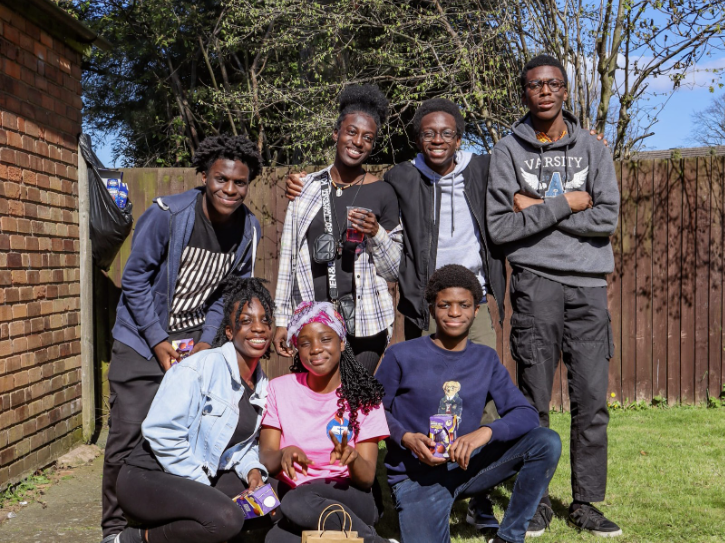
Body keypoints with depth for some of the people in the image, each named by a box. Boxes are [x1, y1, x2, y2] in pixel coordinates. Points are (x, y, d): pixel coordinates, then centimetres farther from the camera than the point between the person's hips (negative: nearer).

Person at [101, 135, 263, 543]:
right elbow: (135, 279, -12)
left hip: (197, 338, 4)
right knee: (129, 436, -6)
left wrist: (207, 342, -7)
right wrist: (159, 342, -15)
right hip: (144, 338, -3)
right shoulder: (166, 214, -18)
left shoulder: (248, 231, -4)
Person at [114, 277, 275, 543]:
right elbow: (162, 433, -22)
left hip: (207, 477, 9)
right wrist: (206, 489, -19)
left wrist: (252, 469, -6)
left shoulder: (261, 385, 9)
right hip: (148, 478, -9)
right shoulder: (199, 369, -17)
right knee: (226, 517, -32)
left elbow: (247, 442, 18)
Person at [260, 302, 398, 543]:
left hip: (350, 500, -2)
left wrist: (352, 457, -28)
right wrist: (284, 454, -27)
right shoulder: (280, 389, 5)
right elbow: (266, 458, -3)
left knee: (298, 502, -34)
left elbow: (367, 478, -5)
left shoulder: (363, 397, 1)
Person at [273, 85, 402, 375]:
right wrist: (282, 319, 9)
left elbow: (393, 270, 6)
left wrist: (376, 234, -12)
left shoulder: (382, 194, 3)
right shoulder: (307, 187, 9)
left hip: (362, 319, -1)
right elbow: (288, 254, 12)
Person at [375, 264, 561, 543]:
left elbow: (526, 414, -4)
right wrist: (406, 439, -18)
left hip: (466, 465, 4)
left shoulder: (486, 360, 5)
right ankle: (410, 512, 6)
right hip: (416, 475, -4)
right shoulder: (401, 356, -5)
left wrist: (487, 431, -24)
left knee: (547, 442, -14)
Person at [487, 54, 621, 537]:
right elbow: (500, 227, -5)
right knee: (535, 399, 1)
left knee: (593, 400, 2)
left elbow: (608, 218, -2)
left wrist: (538, 210, -6)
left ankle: (586, 502, 13)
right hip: (536, 283, -2)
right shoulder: (508, 152, 5)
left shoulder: (593, 150, 11)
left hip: (589, 284, 2)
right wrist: (564, 205, -7)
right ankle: (535, 501, 13)